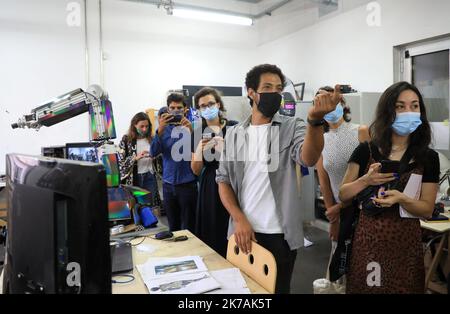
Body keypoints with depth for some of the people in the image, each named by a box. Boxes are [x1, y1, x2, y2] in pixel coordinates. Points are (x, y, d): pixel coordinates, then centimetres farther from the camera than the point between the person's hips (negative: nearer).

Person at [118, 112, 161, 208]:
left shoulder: (151, 139, 7)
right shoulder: (126, 140, -2)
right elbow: (120, 162, -8)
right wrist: (136, 158, -19)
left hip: (149, 177, 3)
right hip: (133, 179, -2)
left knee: (152, 205, 2)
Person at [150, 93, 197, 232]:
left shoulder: (191, 127, -2)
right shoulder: (164, 129, 5)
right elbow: (153, 153, -7)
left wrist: (191, 130, -28)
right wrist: (160, 129, -21)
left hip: (188, 184, -3)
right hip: (168, 184, 3)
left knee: (188, 228, 3)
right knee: (173, 227, 15)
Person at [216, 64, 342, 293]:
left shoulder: (292, 128, -5)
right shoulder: (234, 134, 3)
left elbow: (309, 158, -26)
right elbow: (223, 180, 4)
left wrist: (316, 119, -44)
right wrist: (239, 220, -8)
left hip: (280, 233, -2)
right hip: (242, 230, 3)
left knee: (277, 288, 15)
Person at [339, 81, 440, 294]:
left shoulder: (428, 158, -1)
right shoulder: (365, 151, -3)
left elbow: (427, 210, -1)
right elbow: (343, 195, 1)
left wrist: (401, 198, -21)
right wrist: (366, 180, -17)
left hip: (406, 243, 0)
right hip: (366, 240, 0)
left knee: (403, 288, 10)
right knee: (362, 288, 11)